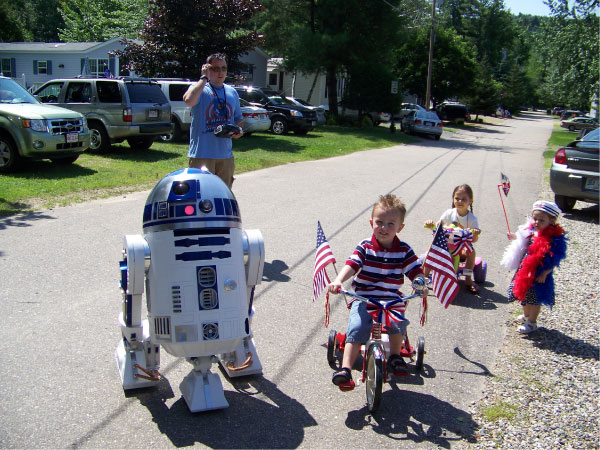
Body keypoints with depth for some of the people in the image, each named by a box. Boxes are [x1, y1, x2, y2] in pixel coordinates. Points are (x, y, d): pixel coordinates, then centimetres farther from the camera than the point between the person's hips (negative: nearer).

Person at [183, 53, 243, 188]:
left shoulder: (232, 92, 15)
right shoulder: (198, 88, -4)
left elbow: (238, 119, 25)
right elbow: (189, 100, -28)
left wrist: (239, 130, 1)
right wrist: (204, 78, -17)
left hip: (226, 155, 6)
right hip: (201, 155, -6)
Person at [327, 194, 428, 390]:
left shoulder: (404, 250, 4)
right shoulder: (365, 247, 0)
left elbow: (416, 271, 1)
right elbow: (351, 265, -12)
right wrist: (338, 281, -31)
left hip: (391, 298, 1)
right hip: (364, 296, -1)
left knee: (398, 321, -27)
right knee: (357, 327, -23)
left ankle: (395, 356, 2)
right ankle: (345, 369, -20)